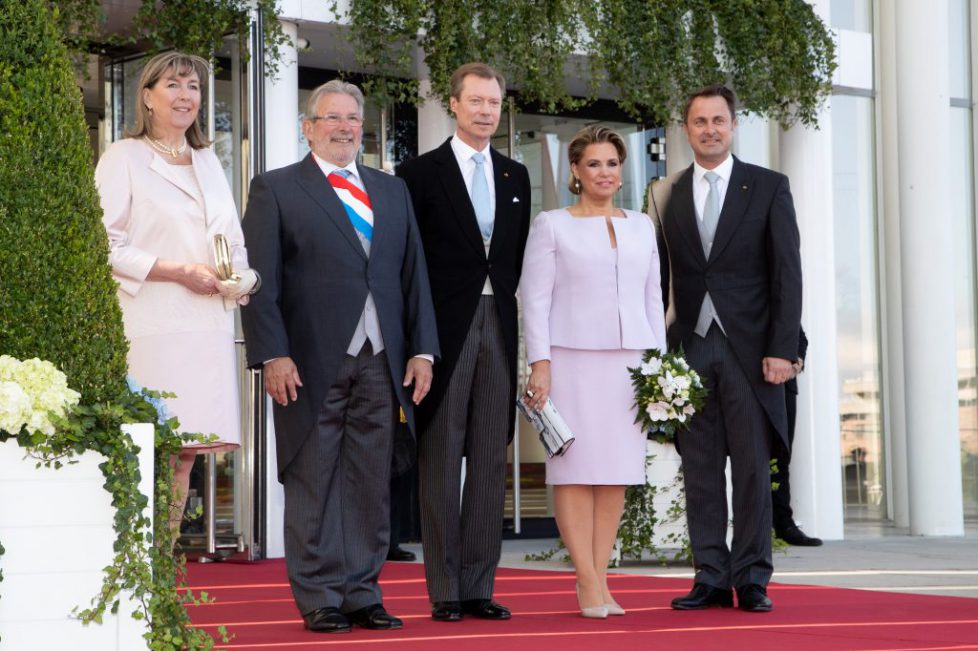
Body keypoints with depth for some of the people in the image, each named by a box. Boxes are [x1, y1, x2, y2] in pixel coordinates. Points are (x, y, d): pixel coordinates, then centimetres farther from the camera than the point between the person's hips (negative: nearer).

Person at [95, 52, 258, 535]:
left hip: (208, 327, 6)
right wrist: (178, 272, -14)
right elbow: (105, 245, -7)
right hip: (152, 328, -6)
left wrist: (242, 278, 4)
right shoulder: (123, 157, 2)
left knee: (185, 455, 4)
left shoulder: (208, 162, 22)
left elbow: (233, 242, 26)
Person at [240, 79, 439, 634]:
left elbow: (414, 274, 15)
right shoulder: (276, 189, 4)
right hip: (312, 362, -4)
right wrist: (273, 354, -12)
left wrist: (422, 349, 6)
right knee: (313, 484, 0)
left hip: (381, 361, 4)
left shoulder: (393, 191, 18)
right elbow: (261, 281, -3)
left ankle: (362, 593, 12)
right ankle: (320, 600, 6)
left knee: (372, 484, 5)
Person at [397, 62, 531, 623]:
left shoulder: (515, 176, 14)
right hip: (446, 326, -5)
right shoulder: (422, 173, 0)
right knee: (441, 461, -2)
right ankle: (445, 590, 2)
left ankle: (480, 586, 10)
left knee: (491, 461, 5)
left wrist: (505, 299, 6)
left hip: (498, 324, 5)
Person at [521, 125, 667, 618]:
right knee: (575, 468, -6)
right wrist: (540, 365, -9)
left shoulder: (641, 226, 16)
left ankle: (599, 576, 6)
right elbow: (535, 299, -1)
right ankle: (588, 582, -3)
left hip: (629, 362, 4)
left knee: (618, 470, 1)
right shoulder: (551, 225, 4)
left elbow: (652, 298, 17)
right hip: (573, 359, -4)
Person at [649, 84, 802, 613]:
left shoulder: (769, 187, 4)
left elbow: (787, 272, -1)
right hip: (690, 350, 2)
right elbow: (657, 280, 9)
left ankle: (751, 580, 6)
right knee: (699, 468, 3)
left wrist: (782, 348, -9)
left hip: (748, 348, -2)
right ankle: (711, 579, 9)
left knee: (752, 467, 0)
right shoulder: (666, 195, 11)